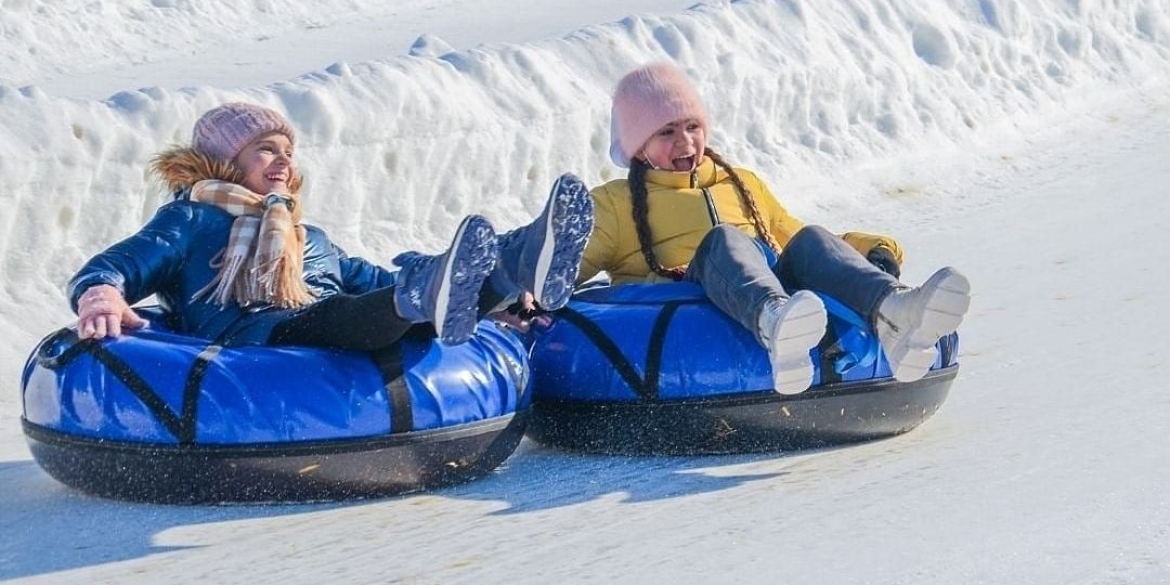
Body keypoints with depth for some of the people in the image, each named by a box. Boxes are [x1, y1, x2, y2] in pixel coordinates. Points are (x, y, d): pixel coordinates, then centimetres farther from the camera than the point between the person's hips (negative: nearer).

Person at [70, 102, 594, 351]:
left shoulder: (312, 240, 41)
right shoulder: (190, 221, 24)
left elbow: (374, 283, 36)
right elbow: (116, 264, 10)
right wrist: (99, 294, -19)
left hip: (347, 338, 6)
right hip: (249, 343, -6)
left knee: (409, 281, -21)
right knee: (324, 318, -39)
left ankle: (516, 266, -52)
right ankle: (423, 299, -71)